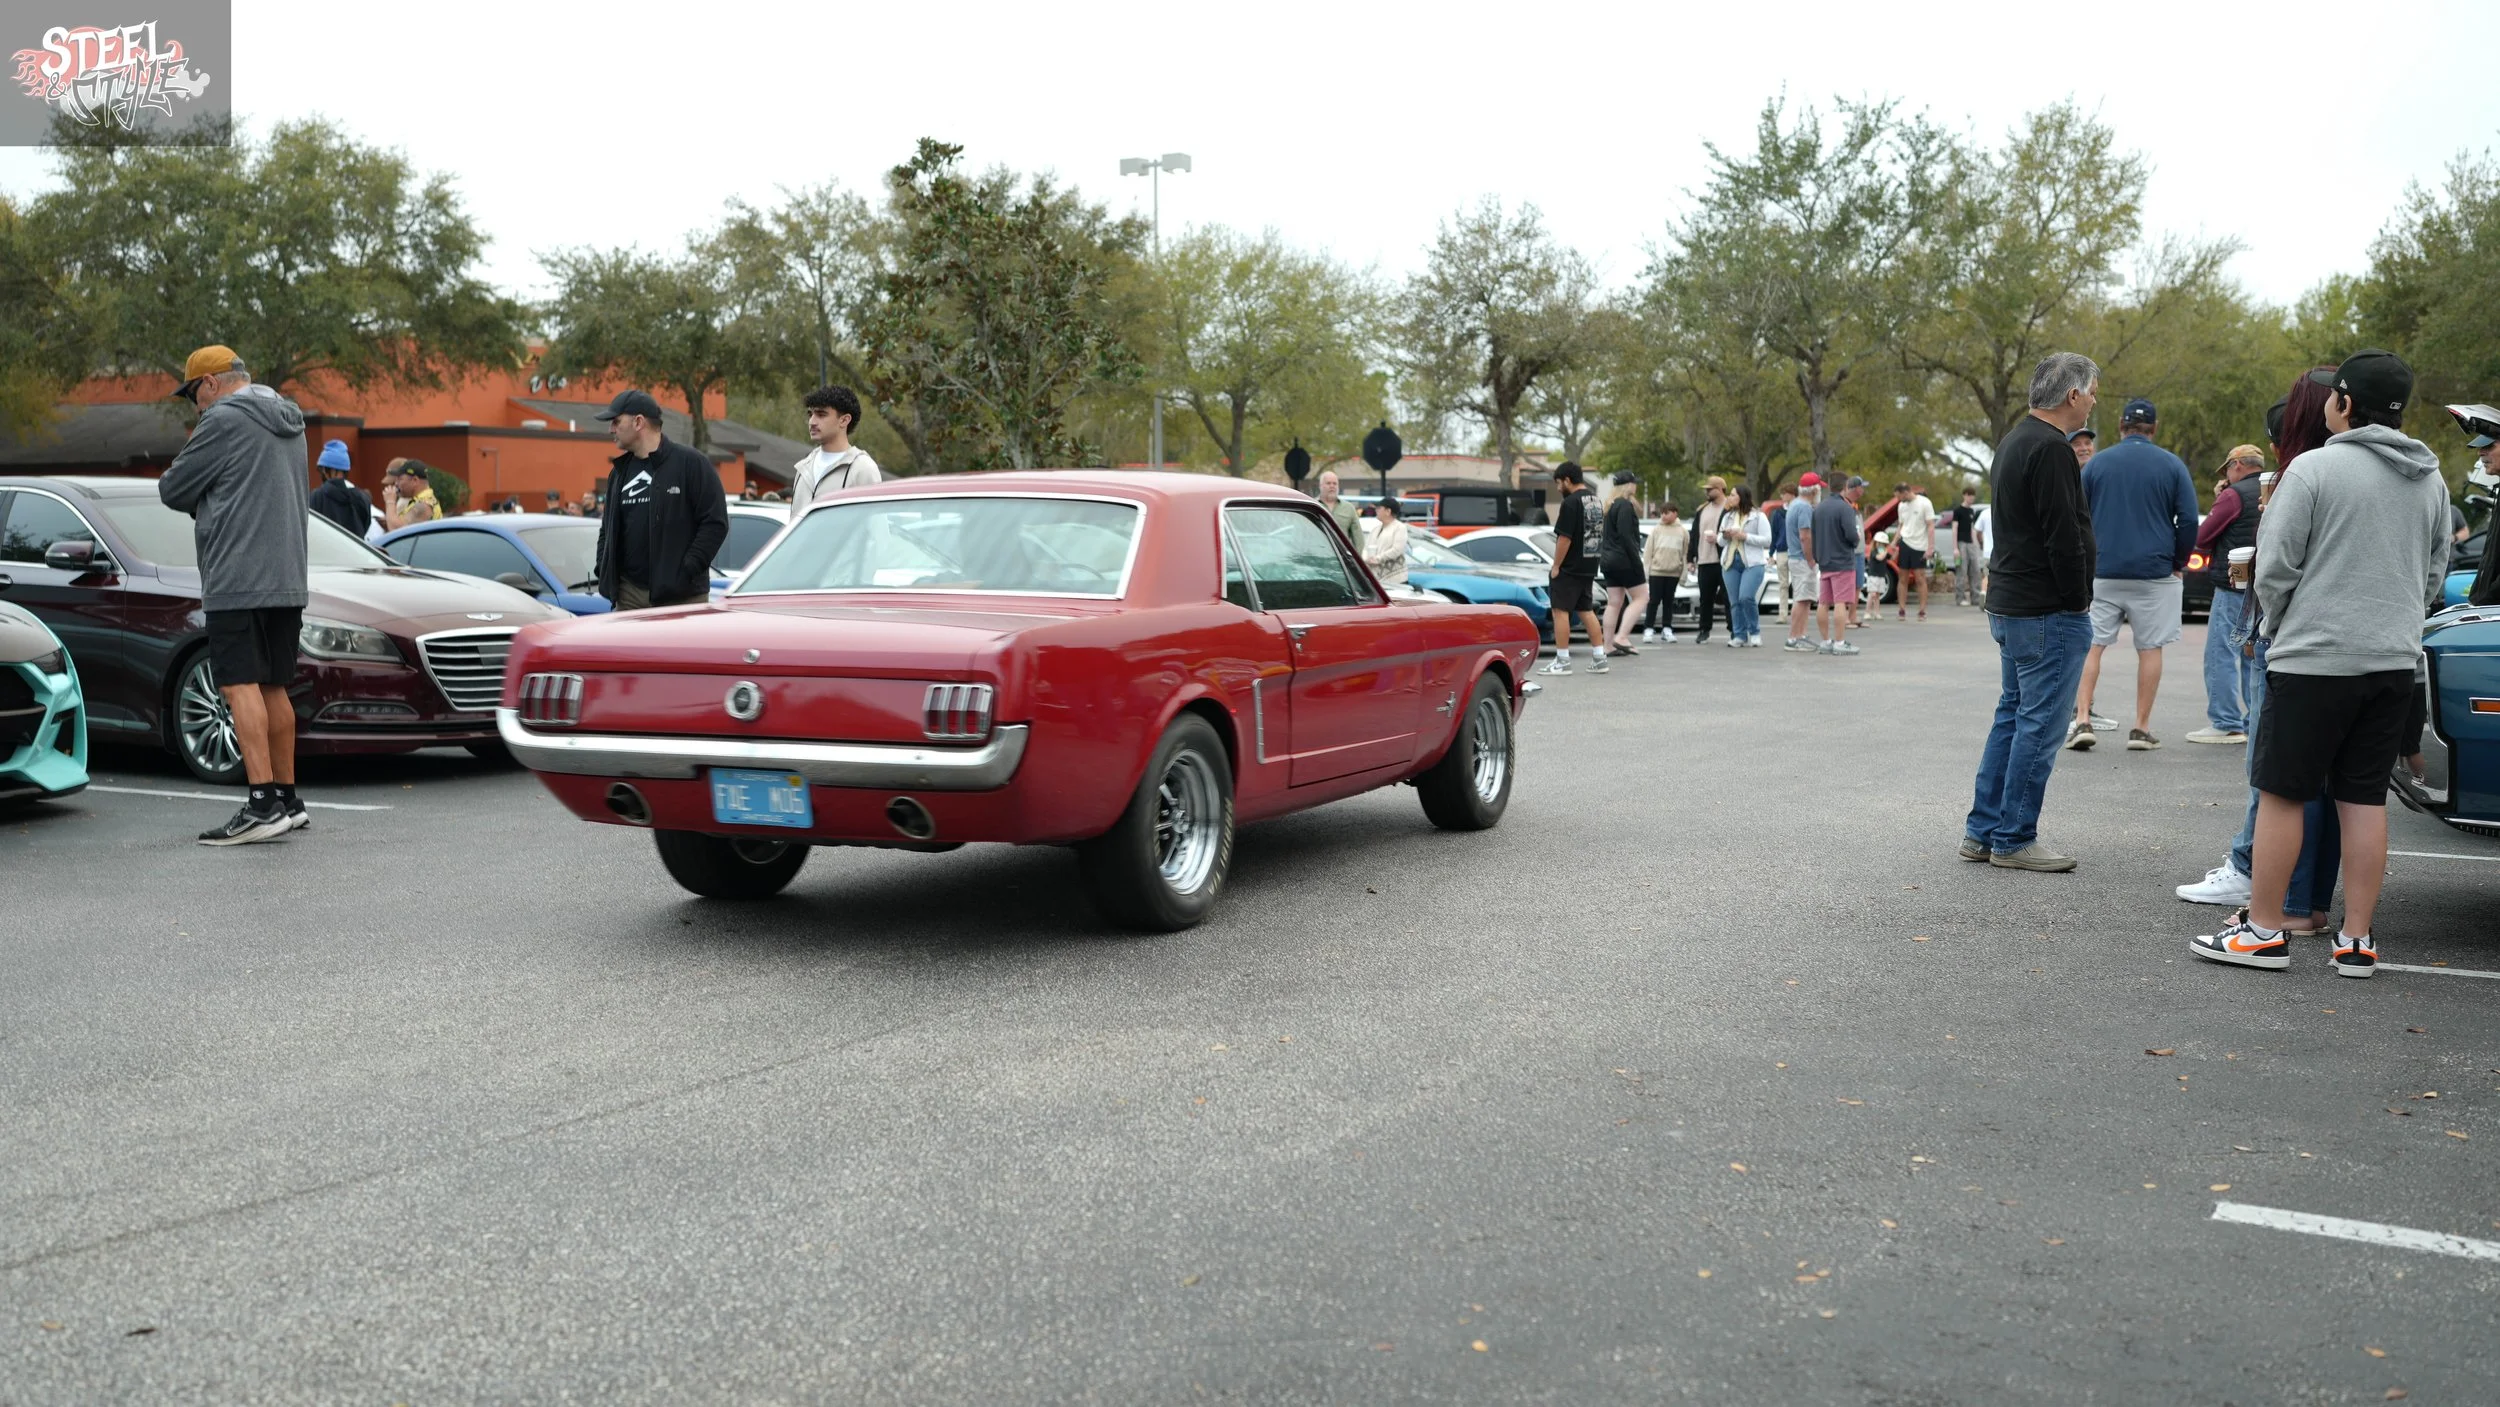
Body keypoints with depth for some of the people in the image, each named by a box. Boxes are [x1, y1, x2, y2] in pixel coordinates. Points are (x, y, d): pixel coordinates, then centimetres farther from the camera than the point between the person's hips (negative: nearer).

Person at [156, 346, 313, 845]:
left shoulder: (224, 420, -8)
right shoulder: (289, 421, 19)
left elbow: (173, 491, -2)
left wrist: (187, 455, 16)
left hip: (240, 579, -9)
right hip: (288, 579, 9)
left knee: (241, 686, -11)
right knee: (273, 689, 13)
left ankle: (262, 805, -18)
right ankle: (287, 799, 17)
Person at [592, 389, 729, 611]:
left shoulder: (690, 462, -5)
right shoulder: (620, 471, 16)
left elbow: (716, 523, -10)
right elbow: (607, 528, 25)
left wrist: (688, 570, -15)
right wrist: (604, 571, 10)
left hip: (681, 595, -6)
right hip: (629, 595, 6)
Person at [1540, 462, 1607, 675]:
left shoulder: (1571, 503, -16)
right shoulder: (1594, 502, 12)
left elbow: (1564, 538, -20)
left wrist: (1556, 566, -13)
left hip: (1569, 569, -9)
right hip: (1589, 567, 9)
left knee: (1560, 610, -3)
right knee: (1586, 610, 14)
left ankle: (1562, 661, -4)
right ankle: (1599, 658, 14)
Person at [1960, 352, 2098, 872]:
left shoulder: (2015, 441, 16)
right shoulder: (2051, 448, -17)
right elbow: (2064, 536, -22)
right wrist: (2078, 600, -10)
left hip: (2008, 605, 11)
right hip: (2049, 614, -11)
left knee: (2013, 714, 16)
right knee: (2038, 725, -4)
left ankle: (1982, 831, 19)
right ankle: (2014, 840, 1)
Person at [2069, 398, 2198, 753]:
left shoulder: (2096, 464, 4)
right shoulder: (2172, 465, 1)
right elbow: (2189, 520, -2)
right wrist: (2178, 563, 9)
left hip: (2102, 573, 1)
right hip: (2155, 573, -1)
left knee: (2091, 645, 6)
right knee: (2150, 649, 6)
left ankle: (2082, 721, -5)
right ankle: (2141, 728, 7)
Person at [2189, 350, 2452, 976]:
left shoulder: (2316, 467, -10)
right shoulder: (2431, 480, 11)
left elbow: (2275, 567, -10)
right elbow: (2435, 576, 19)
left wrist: (2274, 626, 7)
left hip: (2314, 657, -6)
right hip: (2395, 659, 6)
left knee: (2281, 791, 2)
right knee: (2364, 797, 9)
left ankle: (2264, 930, 6)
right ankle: (2356, 939, 11)